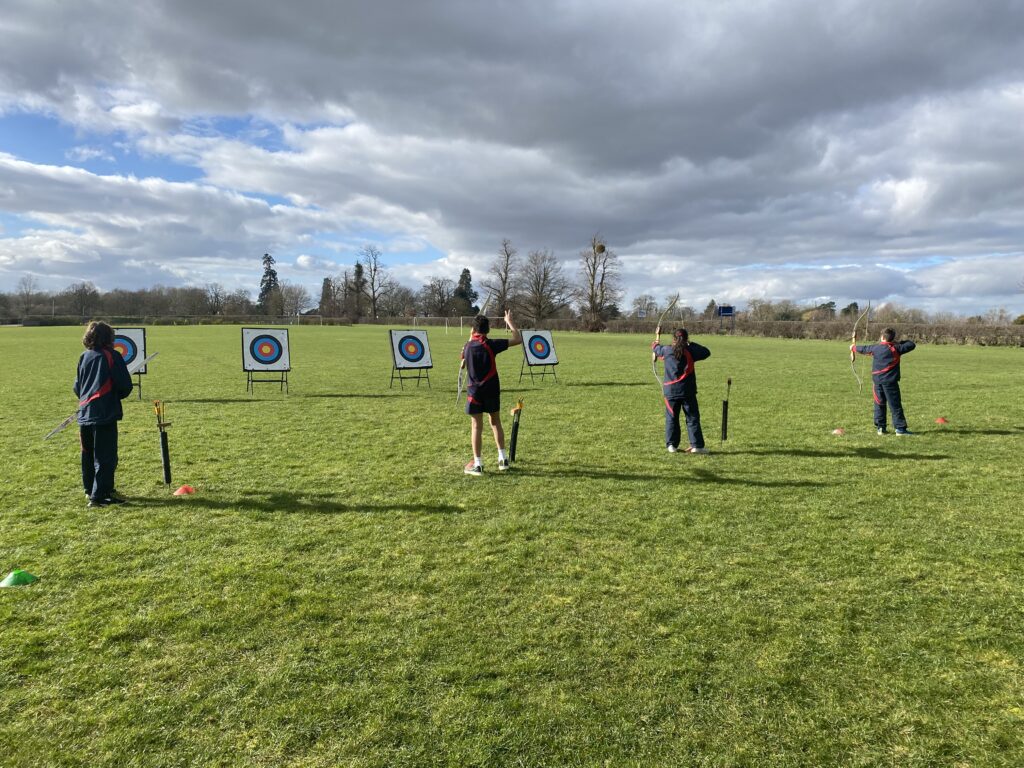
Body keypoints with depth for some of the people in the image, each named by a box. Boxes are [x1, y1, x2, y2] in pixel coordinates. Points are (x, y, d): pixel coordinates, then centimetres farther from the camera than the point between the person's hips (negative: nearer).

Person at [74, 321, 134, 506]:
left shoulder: (84, 357, 9)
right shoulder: (112, 356, -8)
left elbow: (77, 387, 14)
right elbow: (125, 386, -11)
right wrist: (117, 396, 9)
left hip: (85, 414, 7)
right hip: (105, 414, -6)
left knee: (88, 454, 18)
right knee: (105, 456, -4)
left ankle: (91, 489, 31)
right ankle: (99, 496, -7)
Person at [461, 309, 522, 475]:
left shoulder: (468, 346, 0)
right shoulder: (491, 344, -9)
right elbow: (518, 339, -7)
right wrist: (510, 322, 6)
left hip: (474, 391, 1)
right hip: (491, 389, 0)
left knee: (476, 425, 2)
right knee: (495, 422, 15)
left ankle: (477, 464, 2)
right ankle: (502, 458, 18)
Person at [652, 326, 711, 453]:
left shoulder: (666, 350, 0)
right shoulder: (690, 351, -6)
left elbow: (655, 347, 21)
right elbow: (706, 352, 7)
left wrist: (657, 336, 41)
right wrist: (692, 344, 13)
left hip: (670, 391, 2)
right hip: (687, 391, -2)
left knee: (671, 418, 10)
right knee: (692, 418, 5)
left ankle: (671, 445, 9)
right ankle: (696, 445, 3)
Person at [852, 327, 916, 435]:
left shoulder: (875, 348, 3)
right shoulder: (896, 348, -4)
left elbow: (863, 348, 20)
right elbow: (911, 344, 4)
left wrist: (854, 347, 39)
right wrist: (900, 343, 18)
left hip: (877, 380, 3)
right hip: (890, 381, -3)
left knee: (879, 404, 11)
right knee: (895, 405, -1)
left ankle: (880, 427, 12)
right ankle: (900, 428, -2)